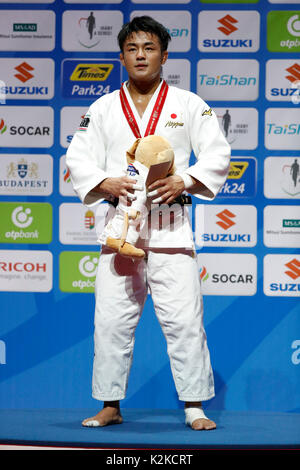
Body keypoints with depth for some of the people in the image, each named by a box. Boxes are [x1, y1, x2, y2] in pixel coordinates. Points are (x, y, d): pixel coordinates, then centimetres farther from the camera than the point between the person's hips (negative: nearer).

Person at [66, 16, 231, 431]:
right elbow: (78, 160, 7)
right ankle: (110, 406, 14)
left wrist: (183, 182, -14)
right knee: (112, 319, 2)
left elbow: (217, 155, 2)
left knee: (184, 319, -5)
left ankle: (195, 407, 4)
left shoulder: (189, 105, 6)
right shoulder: (103, 109, 10)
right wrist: (105, 183, -12)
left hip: (171, 227, -2)